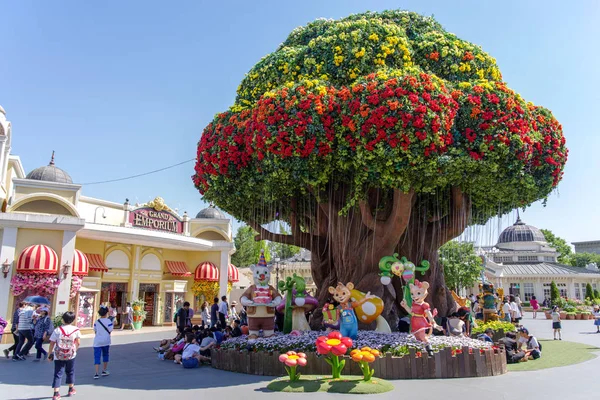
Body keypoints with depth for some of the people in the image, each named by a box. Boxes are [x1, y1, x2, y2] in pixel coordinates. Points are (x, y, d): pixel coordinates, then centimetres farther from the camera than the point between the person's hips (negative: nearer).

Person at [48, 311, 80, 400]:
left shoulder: (57, 330, -6)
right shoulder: (75, 330, -3)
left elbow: (52, 343, -4)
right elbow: (78, 343, 0)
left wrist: (50, 354, 6)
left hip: (58, 356, -1)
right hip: (71, 355, 1)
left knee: (58, 374, 4)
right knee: (70, 372, 19)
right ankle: (71, 389, 31)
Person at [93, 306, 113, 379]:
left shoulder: (96, 322, 0)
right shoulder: (108, 321, -7)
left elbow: (95, 331, 6)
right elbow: (110, 331, -8)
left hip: (97, 341, 1)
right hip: (106, 341, -1)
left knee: (97, 357, -1)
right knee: (105, 355, 19)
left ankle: (96, 373, -12)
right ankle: (104, 371, 27)